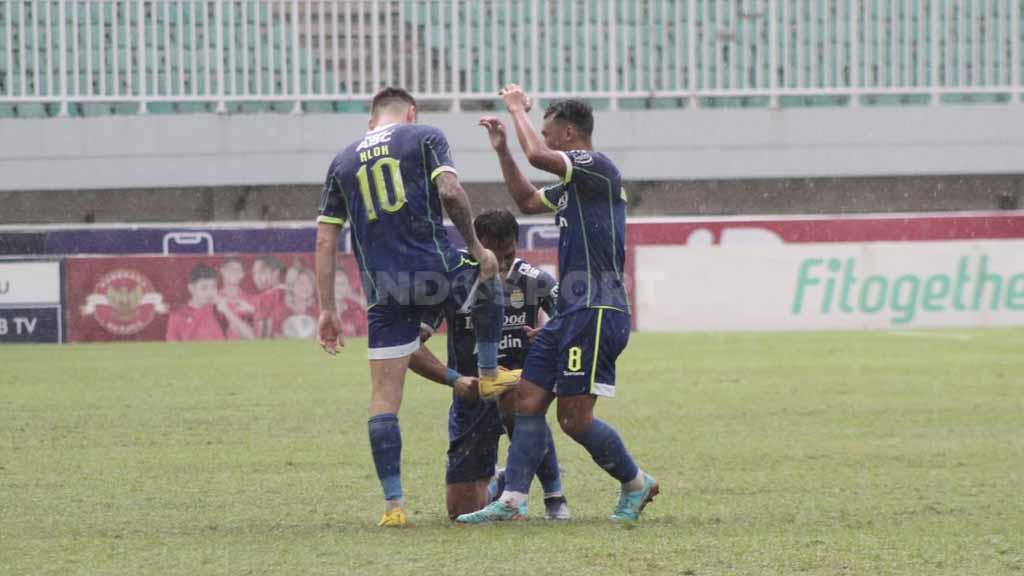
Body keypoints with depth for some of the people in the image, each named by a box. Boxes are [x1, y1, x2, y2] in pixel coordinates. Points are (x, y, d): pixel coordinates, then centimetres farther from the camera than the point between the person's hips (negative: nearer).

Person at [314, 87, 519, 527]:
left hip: (383, 290, 2)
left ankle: (393, 504, 1)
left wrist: (327, 309, 13)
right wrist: (475, 246, 2)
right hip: (434, 271, -2)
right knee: (488, 277, 34)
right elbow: (450, 193, -10)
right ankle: (489, 374, 40)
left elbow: (325, 240, 12)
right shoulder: (425, 138, 7)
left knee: (384, 400, 6)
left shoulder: (342, 162, 16)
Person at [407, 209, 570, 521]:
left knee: (516, 399, -41)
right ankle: (498, 484, 35)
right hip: (472, 392, 1)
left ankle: (554, 496, -20)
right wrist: (454, 379, -31)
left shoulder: (535, 281, -11)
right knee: (462, 510, -4)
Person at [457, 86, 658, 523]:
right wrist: (502, 150, 28)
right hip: (570, 312, 10)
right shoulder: (573, 185, 20)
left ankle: (636, 484, 10)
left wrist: (518, 109, -7)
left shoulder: (597, 167, -10)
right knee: (528, 399, 3)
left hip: (596, 312, -10)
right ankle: (511, 501, 0)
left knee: (574, 417, -9)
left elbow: (537, 155, -24)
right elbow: (527, 201, 37)